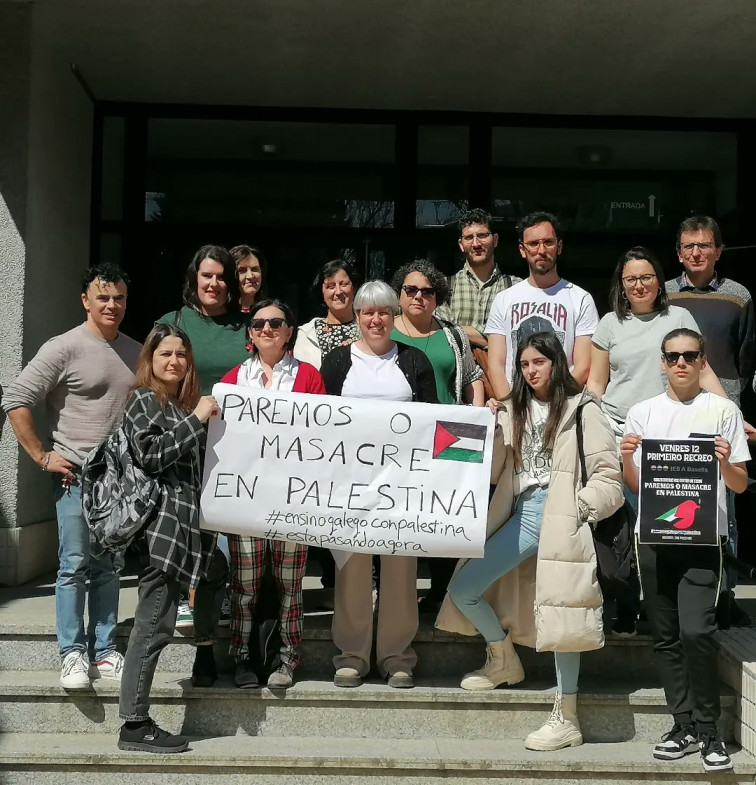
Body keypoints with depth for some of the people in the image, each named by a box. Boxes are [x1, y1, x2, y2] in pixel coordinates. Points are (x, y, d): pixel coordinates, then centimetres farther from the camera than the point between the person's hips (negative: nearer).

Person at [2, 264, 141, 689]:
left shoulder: (136, 352, 9)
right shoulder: (64, 348, -7)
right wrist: (42, 456, -11)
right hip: (76, 475, -5)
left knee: (108, 568, 11)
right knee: (74, 566, -1)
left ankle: (105, 651, 19)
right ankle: (73, 653, 9)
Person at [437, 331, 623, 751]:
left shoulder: (582, 408, 4)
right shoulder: (513, 411, 17)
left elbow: (607, 476, -1)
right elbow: (491, 473, 11)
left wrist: (578, 510, -13)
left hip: (562, 518, -5)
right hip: (522, 514, 5)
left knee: (559, 610, -9)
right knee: (462, 589, -1)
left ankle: (566, 718, 1)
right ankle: (503, 660, 24)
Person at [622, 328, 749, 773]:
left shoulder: (724, 411, 4)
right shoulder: (642, 413, 10)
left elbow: (741, 486, 5)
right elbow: (635, 486, 12)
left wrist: (725, 463, -16)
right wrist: (626, 459, -8)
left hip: (703, 535, -3)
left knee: (696, 631, -15)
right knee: (666, 635, 7)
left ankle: (708, 730, 1)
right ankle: (685, 726, 18)